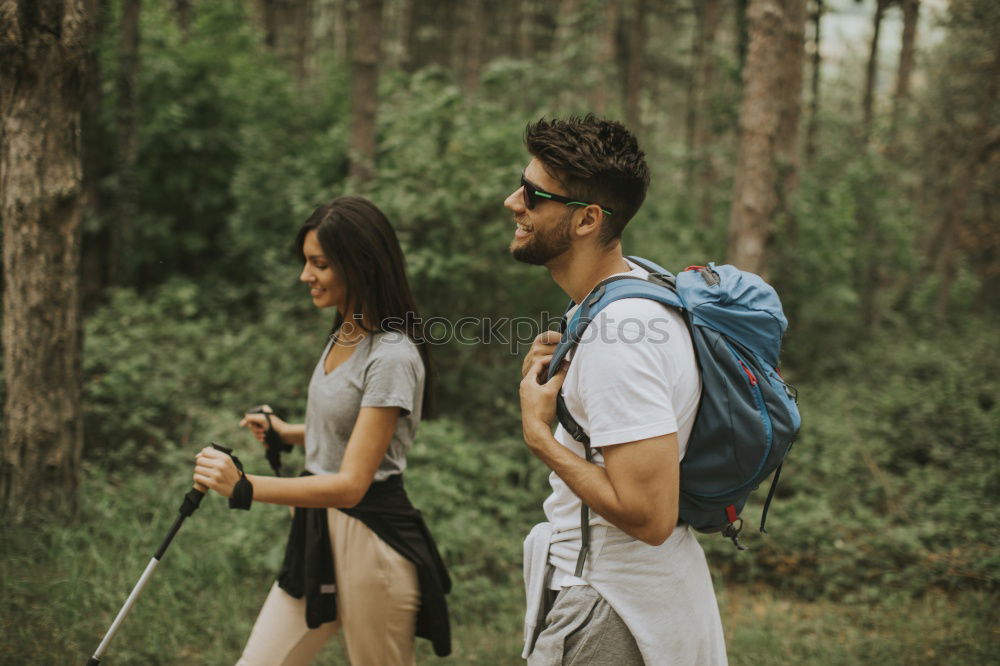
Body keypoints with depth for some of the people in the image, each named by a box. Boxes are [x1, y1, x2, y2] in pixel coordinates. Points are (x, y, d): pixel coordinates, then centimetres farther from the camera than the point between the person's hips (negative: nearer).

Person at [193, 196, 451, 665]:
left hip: (370, 542, -9)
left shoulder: (391, 357, -20)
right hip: (318, 536, 9)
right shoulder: (342, 335, 10)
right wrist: (288, 433, 9)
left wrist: (245, 487, -34)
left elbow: (350, 485, -25)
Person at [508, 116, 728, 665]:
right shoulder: (637, 281, 4)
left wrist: (538, 435, -20)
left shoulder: (617, 344, -27)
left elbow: (648, 517, -30)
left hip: (606, 612, -10)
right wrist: (558, 373, 3)